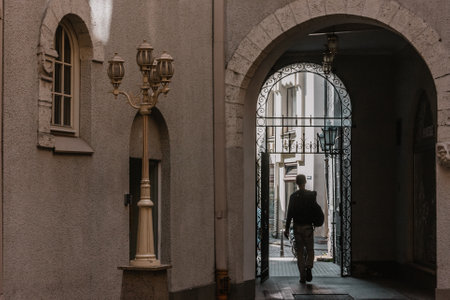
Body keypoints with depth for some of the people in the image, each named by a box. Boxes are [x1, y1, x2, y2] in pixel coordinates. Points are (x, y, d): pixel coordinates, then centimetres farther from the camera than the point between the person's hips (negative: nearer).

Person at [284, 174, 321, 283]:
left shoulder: (293, 196, -3)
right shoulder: (311, 194, -5)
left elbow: (290, 213, -5)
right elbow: (316, 208, -11)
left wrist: (287, 228, -2)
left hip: (297, 227, 1)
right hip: (308, 227, -1)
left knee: (300, 252, 8)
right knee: (310, 250, 12)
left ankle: (302, 276, 4)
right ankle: (308, 267, -15)